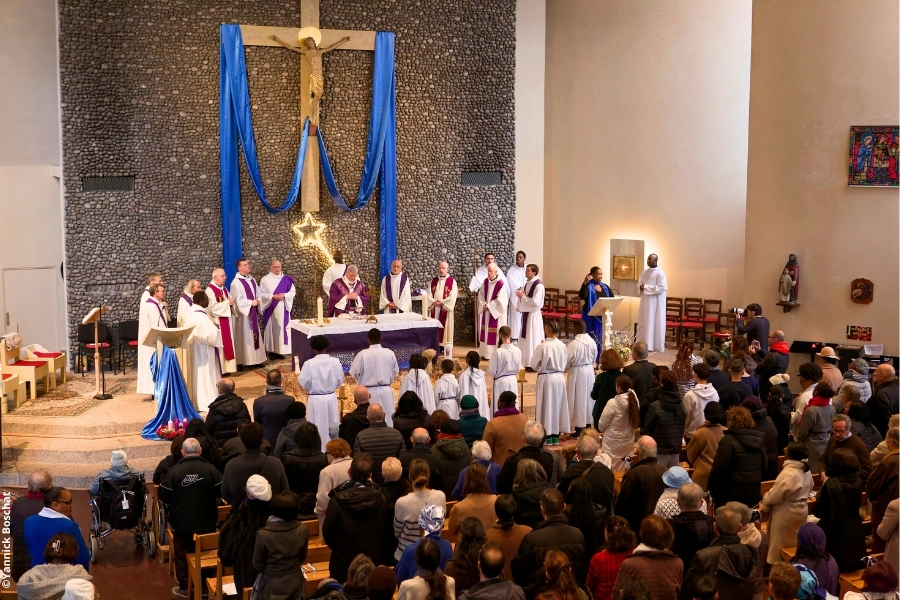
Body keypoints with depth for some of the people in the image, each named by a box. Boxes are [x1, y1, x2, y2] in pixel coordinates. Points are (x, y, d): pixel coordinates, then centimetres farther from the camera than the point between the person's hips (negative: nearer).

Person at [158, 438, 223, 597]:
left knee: (182, 555, 15)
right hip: (207, 522, 1)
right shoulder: (211, 469, -14)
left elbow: (162, 496, -9)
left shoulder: (174, 471, -15)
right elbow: (222, 492, -7)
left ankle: (184, 588, 23)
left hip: (182, 523, -1)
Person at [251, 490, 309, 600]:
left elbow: (257, 566, -10)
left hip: (272, 588, -2)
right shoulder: (303, 530, -15)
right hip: (295, 585, 3)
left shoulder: (263, 534, -24)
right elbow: (302, 558, 2)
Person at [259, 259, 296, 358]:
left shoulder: (286, 279, 6)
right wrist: (272, 296, -17)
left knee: (282, 328, 2)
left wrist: (284, 296, -13)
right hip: (271, 309, -2)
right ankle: (272, 351, 3)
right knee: (272, 328, -1)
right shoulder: (265, 279, -1)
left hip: (283, 309, 2)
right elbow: (261, 294, -4)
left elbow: (293, 292, 5)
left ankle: (281, 350, 8)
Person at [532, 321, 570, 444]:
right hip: (560, 377, 5)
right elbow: (564, 363, 9)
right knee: (558, 404, 13)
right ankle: (556, 435, 20)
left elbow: (534, 364, -9)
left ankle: (548, 436, 8)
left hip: (546, 378, -5)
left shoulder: (543, 346, -18)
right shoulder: (562, 345, -3)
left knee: (547, 406, 4)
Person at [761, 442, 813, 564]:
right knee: (795, 543, 21)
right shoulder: (806, 471, 0)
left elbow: (773, 497, -23)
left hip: (786, 515, -8)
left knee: (782, 547, 5)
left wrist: (765, 499, -2)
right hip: (801, 511, 8)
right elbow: (808, 490, 16)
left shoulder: (788, 474, -28)